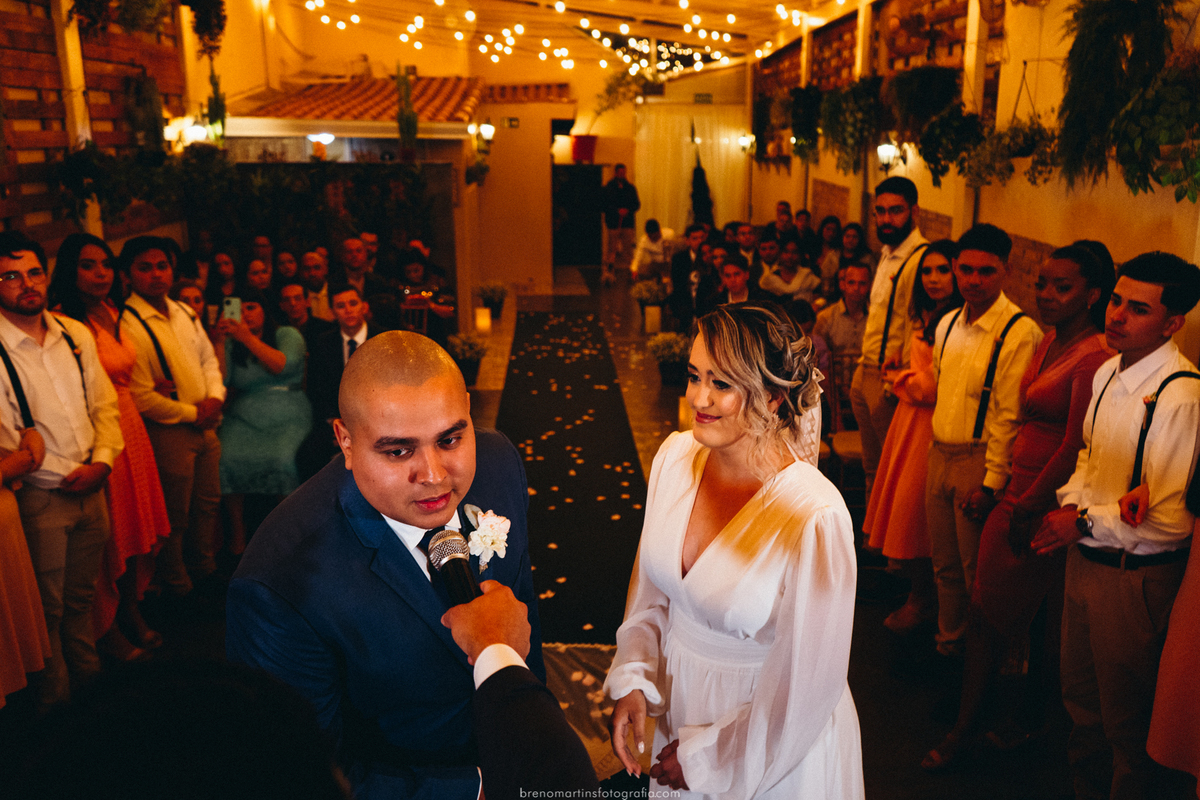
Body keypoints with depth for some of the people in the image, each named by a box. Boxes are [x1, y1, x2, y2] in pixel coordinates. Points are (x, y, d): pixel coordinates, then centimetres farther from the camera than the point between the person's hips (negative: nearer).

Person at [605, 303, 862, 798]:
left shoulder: (815, 519, -29)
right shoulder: (676, 455, -11)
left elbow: (806, 688, -20)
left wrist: (705, 758, -11)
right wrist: (632, 681, -5)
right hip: (678, 700, 5)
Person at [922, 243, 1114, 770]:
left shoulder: (1094, 358, -19)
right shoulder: (1049, 341, 9)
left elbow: (1074, 450, -20)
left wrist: (1027, 507, -13)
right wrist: (1011, 495, 11)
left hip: (1049, 504, -8)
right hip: (1019, 493, 8)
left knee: (1043, 620, 11)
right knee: (985, 608, 10)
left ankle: (1033, 719, 34)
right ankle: (967, 725, 23)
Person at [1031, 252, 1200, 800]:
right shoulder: (1109, 372, 3)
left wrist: (1085, 524, -15)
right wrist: (1070, 503, -1)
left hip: (1135, 579, -8)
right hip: (1086, 559, 8)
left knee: (1128, 722, 12)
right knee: (1081, 699, 26)